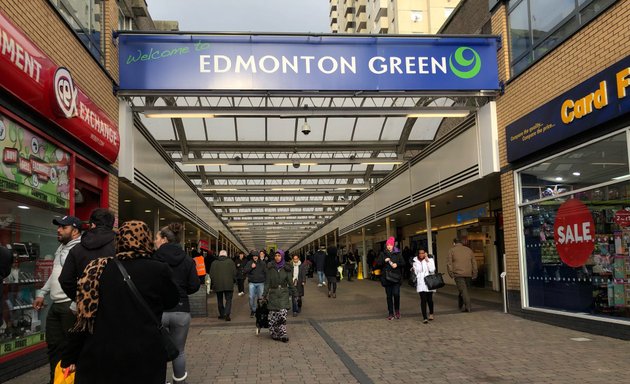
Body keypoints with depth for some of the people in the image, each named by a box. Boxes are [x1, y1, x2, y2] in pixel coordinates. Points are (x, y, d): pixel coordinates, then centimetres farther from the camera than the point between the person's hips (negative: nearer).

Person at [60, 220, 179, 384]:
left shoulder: (98, 268, -1)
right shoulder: (159, 270, -11)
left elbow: (84, 317, 1)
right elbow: (172, 301, 7)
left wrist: (70, 358, 8)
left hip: (98, 358, 3)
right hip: (144, 359, -3)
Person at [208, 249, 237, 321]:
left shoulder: (214, 263, 0)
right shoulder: (230, 262, -2)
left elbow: (211, 275, 3)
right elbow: (234, 273, -1)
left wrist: (214, 283, 16)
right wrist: (232, 281, 14)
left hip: (218, 285, 1)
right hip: (228, 285, -1)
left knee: (220, 300, 16)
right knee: (228, 300, 3)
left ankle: (222, 314, 21)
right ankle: (227, 314, -12)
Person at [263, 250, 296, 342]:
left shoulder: (286, 268, 3)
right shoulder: (270, 267, 2)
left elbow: (290, 281, 6)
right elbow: (267, 282, 3)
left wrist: (294, 292, 3)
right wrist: (265, 294, -1)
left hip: (284, 293, 0)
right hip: (273, 292, 0)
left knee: (283, 313, -9)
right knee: (273, 314, -1)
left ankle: (283, 334, -5)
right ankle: (274, 333, 11)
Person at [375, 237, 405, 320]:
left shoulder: (397, 254, 6)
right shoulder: (382, 254, 6)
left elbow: (403, 263, 6)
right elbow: (377, 264, 1)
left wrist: (397, 265, -12)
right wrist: (384, 261, -15)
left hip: (396, 277, -1)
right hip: (387, 278, 1)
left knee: (396, 294, -13)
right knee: (389, 296, 5)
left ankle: (397, 310, 11)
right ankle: (390, 313, 15)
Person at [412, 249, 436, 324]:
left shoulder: (430, 260, 0)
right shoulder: (415, 261, 8)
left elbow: (432, 269, -14)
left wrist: (427, 260, -13)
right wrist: (413, 270, -5)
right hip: (420, 283, 1)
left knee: (429, 299, 5)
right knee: (423, 300, -8)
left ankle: (431, 313, 32)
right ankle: (424, 317, -5)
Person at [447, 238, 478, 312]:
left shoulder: (452, 250, 2)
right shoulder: (469, 250, 14)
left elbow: (449, 263, -4)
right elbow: (474, 263, 13)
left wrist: (451, 273, 1)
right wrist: (474, 274, 16)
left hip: (458, 274, -4)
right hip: (468, 274, 4)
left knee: (463, 290, -6)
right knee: (466, 290, 14)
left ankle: (467, 307, -14)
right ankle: (461, 306, 23)